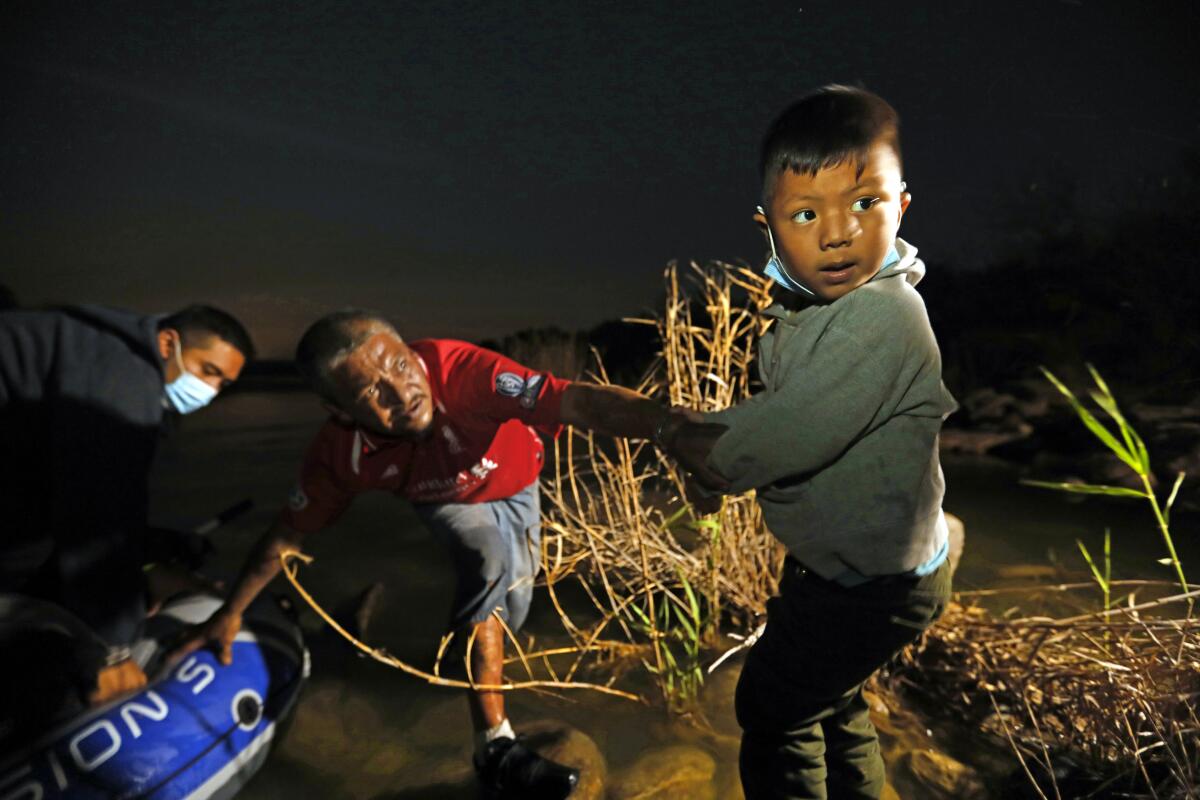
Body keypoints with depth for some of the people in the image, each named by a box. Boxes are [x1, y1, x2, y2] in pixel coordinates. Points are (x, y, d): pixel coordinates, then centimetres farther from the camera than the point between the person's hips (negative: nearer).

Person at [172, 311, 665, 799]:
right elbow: (290, 531, -13)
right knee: (485, 556, -31)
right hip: (447, 503, 0)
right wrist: (231, 611, -4)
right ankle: (494, 749, -19)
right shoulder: (339, 451, -31)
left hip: (515, 488, 1)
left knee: (506, 618, 6)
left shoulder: (456, 368, -42)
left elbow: (581, 403, -54)